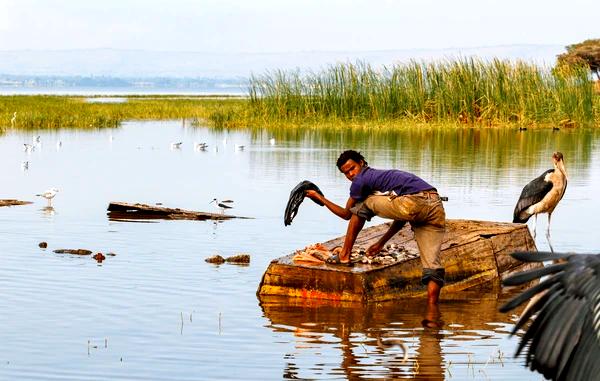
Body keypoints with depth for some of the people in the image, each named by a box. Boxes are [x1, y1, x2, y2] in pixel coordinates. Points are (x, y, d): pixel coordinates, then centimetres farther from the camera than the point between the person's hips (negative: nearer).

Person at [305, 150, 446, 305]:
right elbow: (402, 216, 39)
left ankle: (344, 255, 20)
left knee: (361, 205, 15)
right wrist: (381, 243, 44)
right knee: (432, 266, 3)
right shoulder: (382, 176, 37)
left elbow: (346, 214, 26)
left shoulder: (361, 179, 13)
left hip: (413, 203, -7)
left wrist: (319, 197, 38)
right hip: (436, 206, 7)